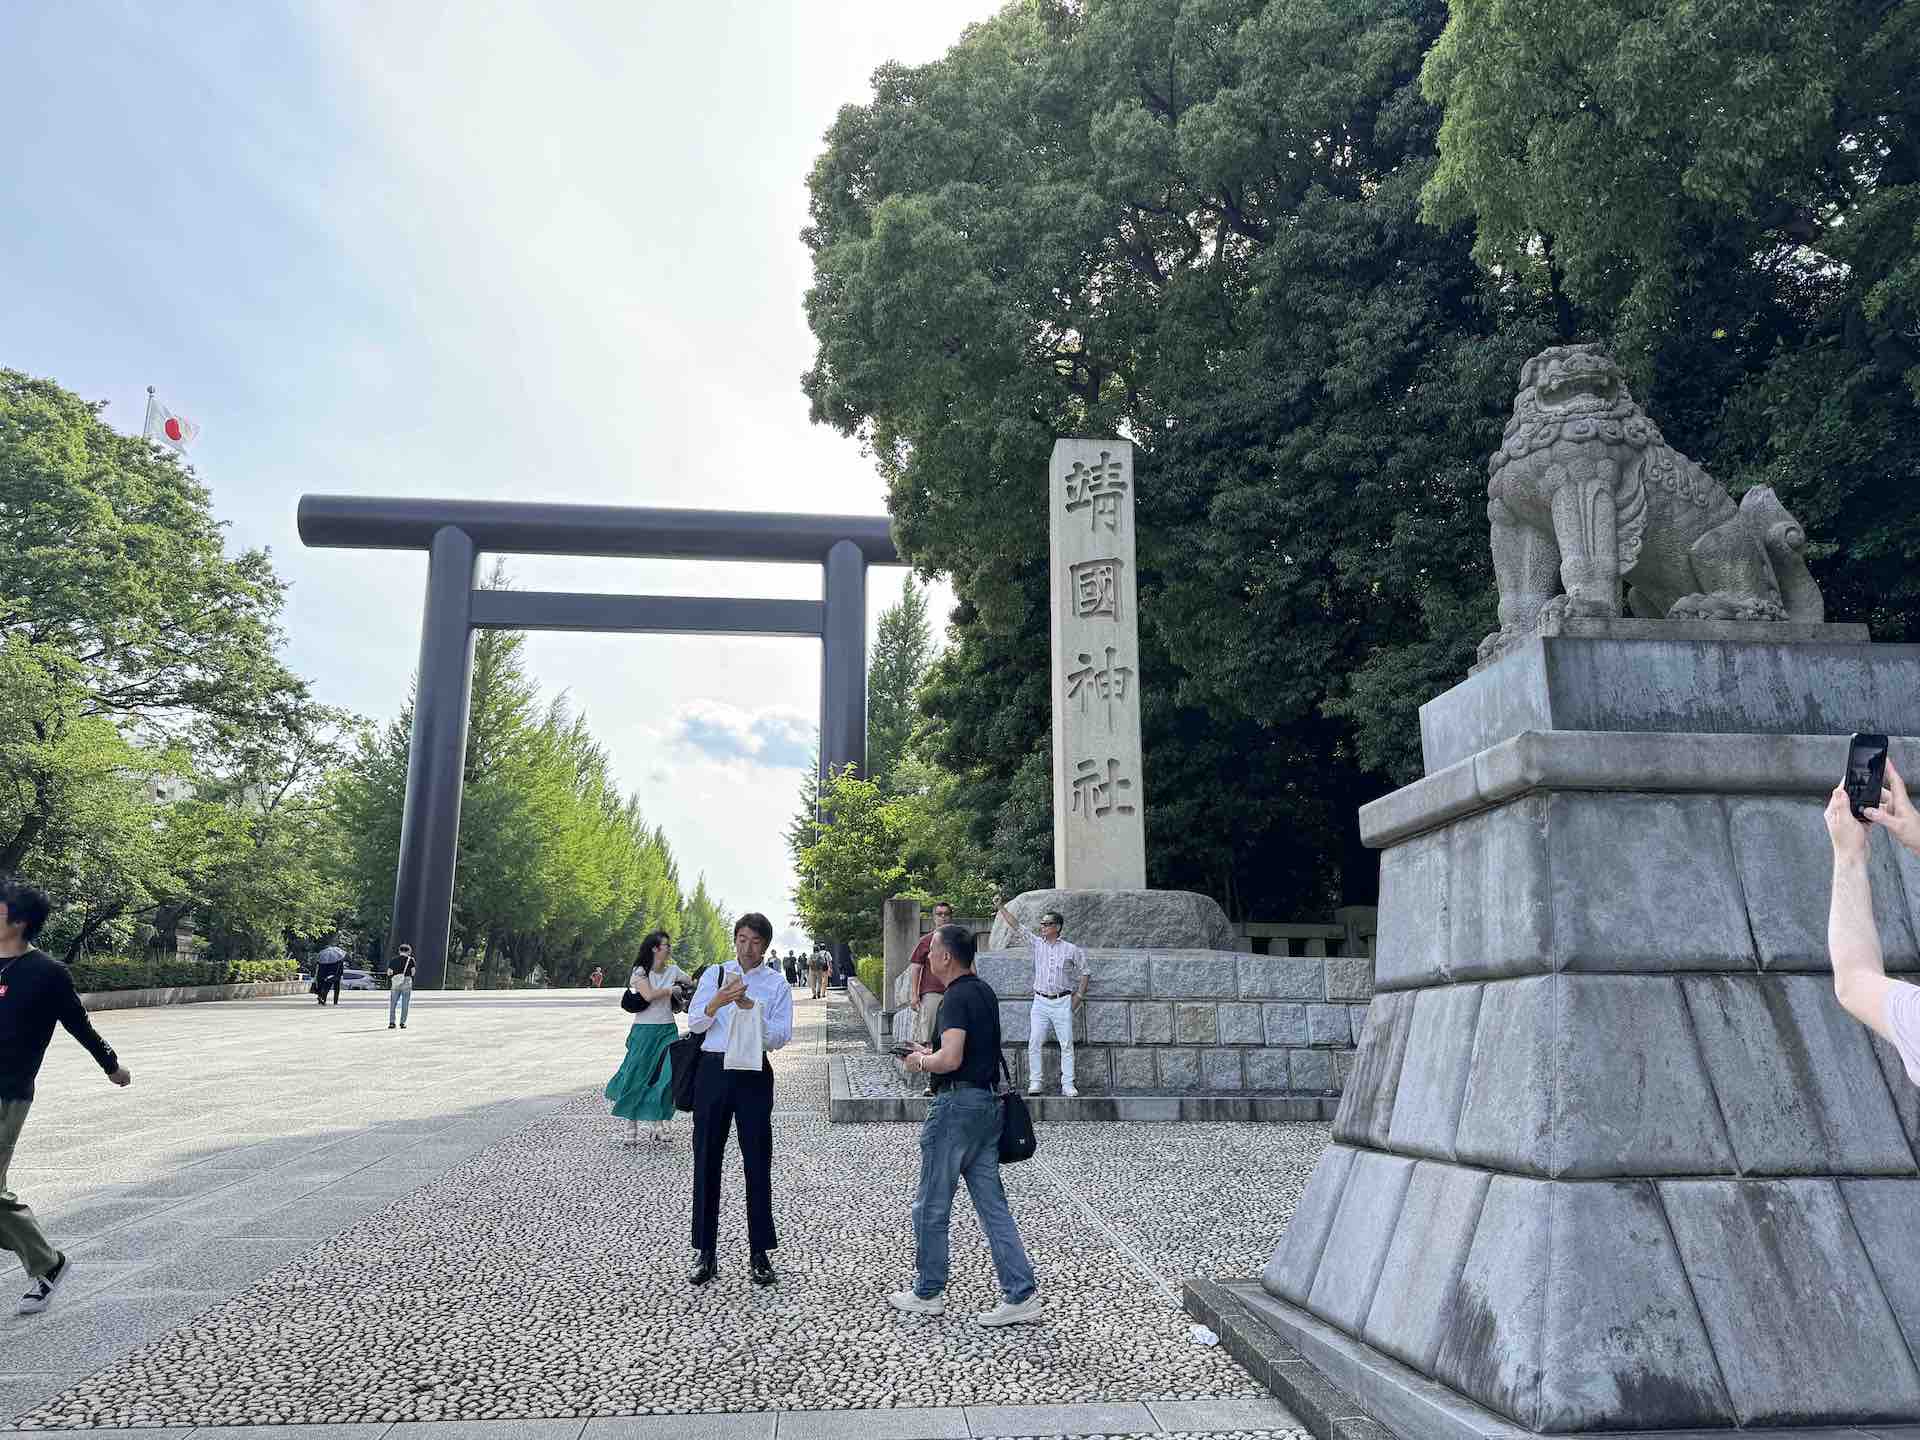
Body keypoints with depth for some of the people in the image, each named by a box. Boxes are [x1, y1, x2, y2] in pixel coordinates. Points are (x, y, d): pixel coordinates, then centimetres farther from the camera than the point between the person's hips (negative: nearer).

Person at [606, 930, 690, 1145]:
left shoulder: (673, 971, 7)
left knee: (667, 1076, -5)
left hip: (667, 1030, 3)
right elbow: (649, 995, -18)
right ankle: (631, 1126, 14)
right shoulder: (640, 971, -5)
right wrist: (671, 990, -8)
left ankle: (658, 1122, 8)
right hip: (645, 1030, -3)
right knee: (638, 1076, 2)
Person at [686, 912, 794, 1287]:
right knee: (706, 1161, 6)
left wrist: (751, 1008, -20)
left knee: (758, 1164, 3)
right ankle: (705, 1252, 18)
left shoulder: (776, 984, 2)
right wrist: (716, 1002, -22)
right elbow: (694, 1023, -3)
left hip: (754, 1075, -1)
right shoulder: (714, 974, 7)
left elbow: (780, 1037, -6)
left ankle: (760, 1253, 14)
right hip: (713, 1070, 1)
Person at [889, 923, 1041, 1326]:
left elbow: (951, 1059, -27)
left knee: (931, 1206, 7)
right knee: (993, 1205, 10)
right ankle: (1021, 1295, 7)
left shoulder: (956, 998, -16)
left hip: (958, 1104, -9)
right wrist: (932, 1053, 18)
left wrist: (921, 1062, -7)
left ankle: (928, 1293, 20)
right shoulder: (985, 991, 13)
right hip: (988, 1102, 9)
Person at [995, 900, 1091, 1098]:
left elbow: (1085, 972, 10)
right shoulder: (1037, 943, 8)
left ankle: (1067, 1085, 2)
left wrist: (1079, 996, 3)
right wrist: (1001, 907, 0)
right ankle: (1034, 1082, 2)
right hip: (1040, 1001, 2)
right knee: (1034, 1044, -3)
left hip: (1062, 1002, -2)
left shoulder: (1071, 949, 2)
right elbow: (1016, 926, 6)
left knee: (1066, 1044, -2)